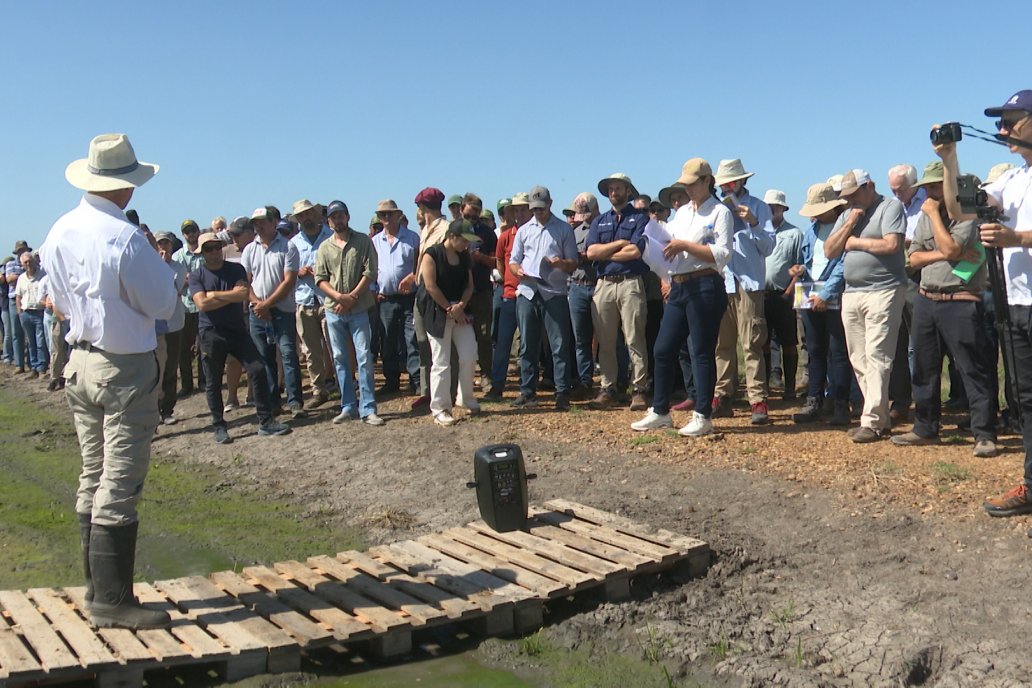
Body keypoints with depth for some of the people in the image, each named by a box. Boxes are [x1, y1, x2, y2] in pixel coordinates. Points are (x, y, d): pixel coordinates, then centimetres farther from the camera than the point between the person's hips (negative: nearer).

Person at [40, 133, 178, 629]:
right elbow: (164, 305, -12)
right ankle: (112, 601, 3)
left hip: (80, 361, 8)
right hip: (126, 369, -8)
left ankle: (97, 587, 26)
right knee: (120, 485, -3)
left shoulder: (59, 234, 3)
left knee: (93, 479, 16)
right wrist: (156, 266, 3)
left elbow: (61, 302, 13)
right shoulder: (124, 238, -21)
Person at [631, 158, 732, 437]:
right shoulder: (682, 212, 20)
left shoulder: (720, 212, -2)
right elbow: (669, 243, 21)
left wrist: (685, 246, -15)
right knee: (663, 349, 7)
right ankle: (660, 411, 17)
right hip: (679, 287, 7)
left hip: (705, 287, -7)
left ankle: (702, 416, 5)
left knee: (702, 352, -3)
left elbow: (722, 254, -13)